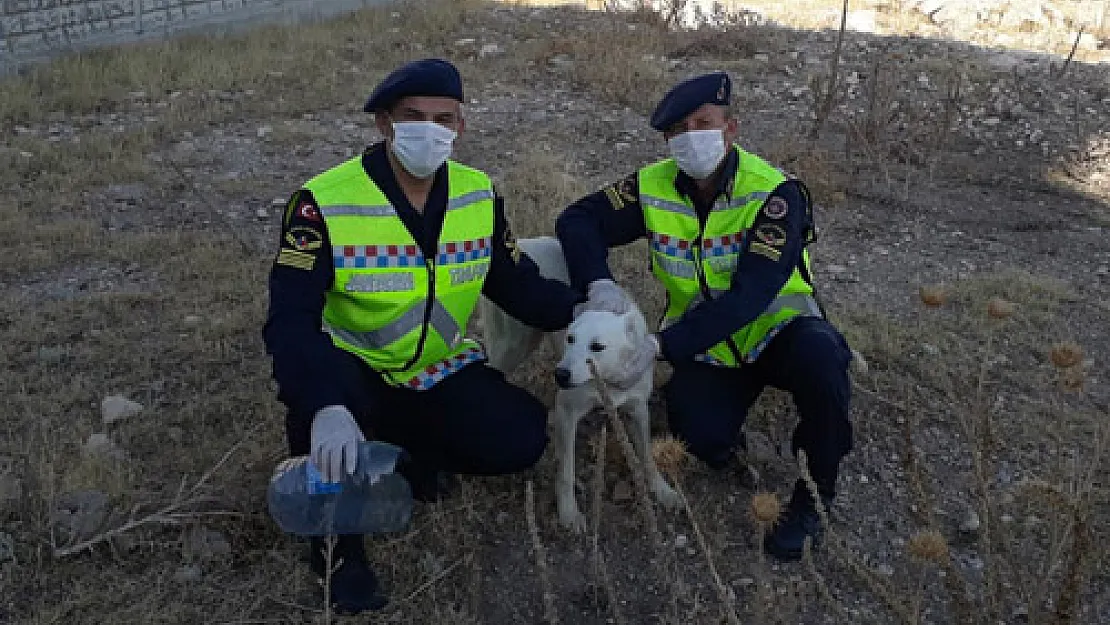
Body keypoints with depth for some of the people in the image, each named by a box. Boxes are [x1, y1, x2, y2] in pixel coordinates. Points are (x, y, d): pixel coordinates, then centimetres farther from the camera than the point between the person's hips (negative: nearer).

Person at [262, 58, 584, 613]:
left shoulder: (480, 196, -5)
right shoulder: (323, 202, -21)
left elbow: (516, 285, 3)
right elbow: (290, 319, -31)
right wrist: (325, 406, -48)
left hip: (437, 370, 4)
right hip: (353, 369, -3)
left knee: (523, 439, -15)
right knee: (315, 387, -37)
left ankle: (402, 447, 14)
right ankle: (335, 536, -9)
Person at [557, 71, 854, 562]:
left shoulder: (773, 192, -23)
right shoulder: (653, 188, -11)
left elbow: (750, 295, -31)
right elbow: (577, 220, -5)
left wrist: (663, 344, -39)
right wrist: (598, 282, -27)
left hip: (777, 328, -2)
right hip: (706, 346, 2)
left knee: (820, 359, -36)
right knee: (700, 436, -26)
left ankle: (813, 498, -12)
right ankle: (725, 441, 15)